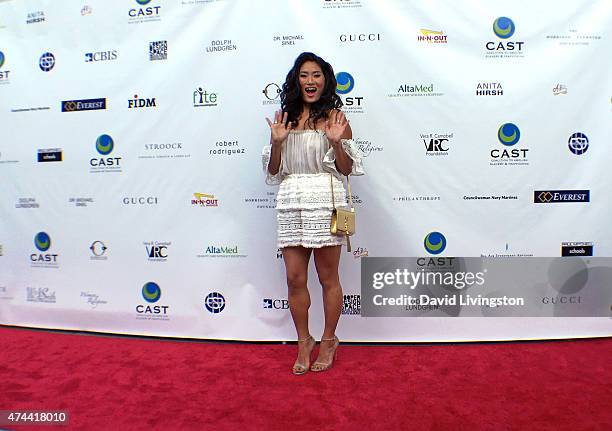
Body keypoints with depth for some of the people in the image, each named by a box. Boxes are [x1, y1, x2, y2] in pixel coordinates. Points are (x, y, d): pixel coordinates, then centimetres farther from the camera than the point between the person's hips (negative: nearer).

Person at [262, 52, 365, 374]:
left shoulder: (334, 116, 4)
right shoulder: (285, 117, 13)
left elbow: (346, 169, 1)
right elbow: (273, 171, 11)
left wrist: (336, 141, -14)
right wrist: (277, 142, -5)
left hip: (324, 201, -3)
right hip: (290, 203, 4)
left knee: (328, 277, 6)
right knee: (295, 279, 6)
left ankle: (328, 340, 26)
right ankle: (303, 342, 26)